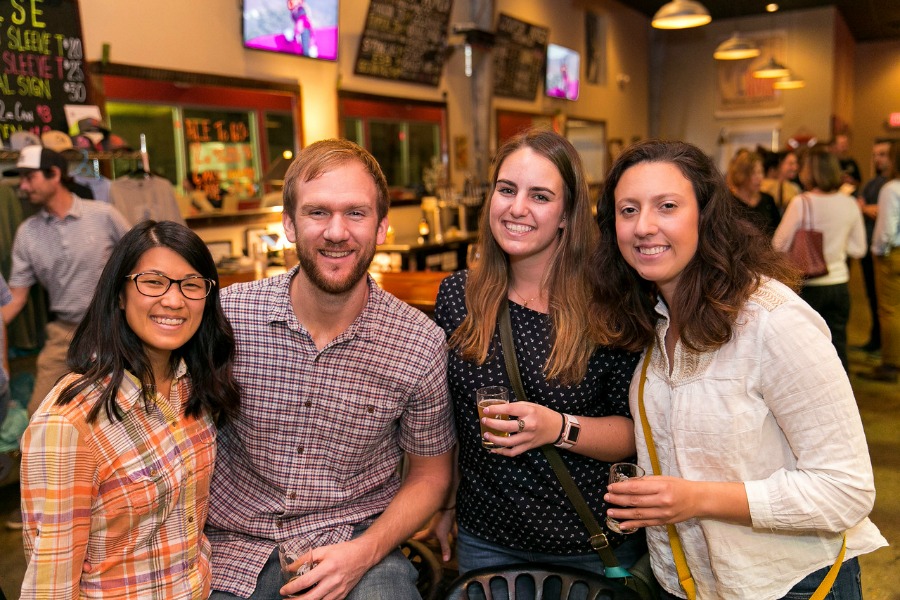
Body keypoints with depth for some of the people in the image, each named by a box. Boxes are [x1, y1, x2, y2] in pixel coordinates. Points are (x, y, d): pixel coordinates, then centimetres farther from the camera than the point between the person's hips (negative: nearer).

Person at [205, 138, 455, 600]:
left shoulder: (421, 343, -11)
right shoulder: (225, 315, -10)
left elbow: (429, 474, 1)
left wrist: (367, 550, -12)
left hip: (358, 544, -1)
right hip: (236, 547, 1)